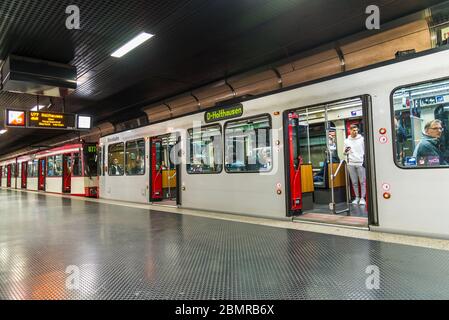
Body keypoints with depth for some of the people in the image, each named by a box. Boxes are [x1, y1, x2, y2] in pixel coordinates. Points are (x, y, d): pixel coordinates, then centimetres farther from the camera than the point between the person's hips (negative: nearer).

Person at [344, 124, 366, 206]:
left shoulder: (362, 139, 4)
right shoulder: (347, 141, 10)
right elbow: (345, 153, 14)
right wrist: (346, 151, -9)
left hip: (361, 163, -2)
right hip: (351, 164, 2)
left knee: (362, 181, -2)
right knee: (354, 182, 5)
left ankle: (362, 198, 4)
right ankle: (357, 197, 15)